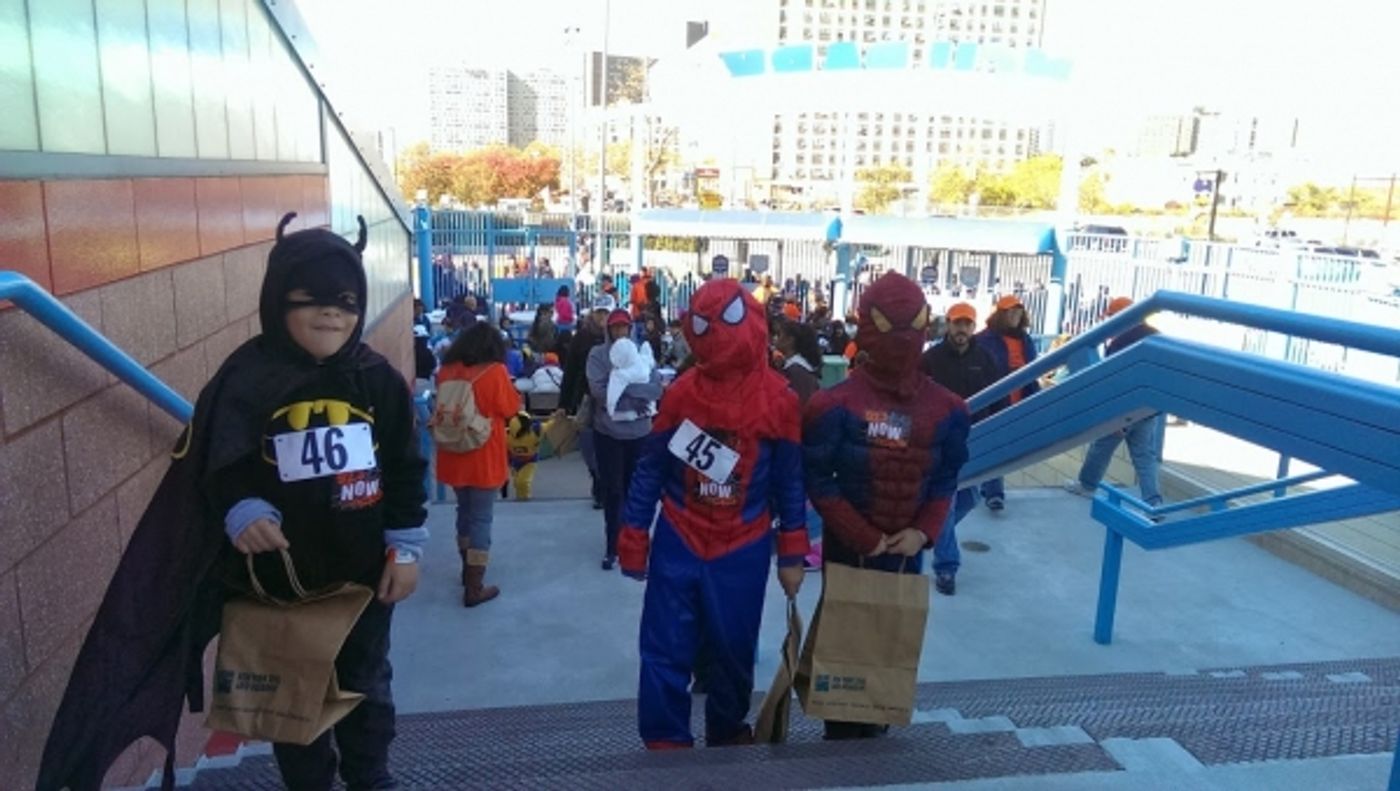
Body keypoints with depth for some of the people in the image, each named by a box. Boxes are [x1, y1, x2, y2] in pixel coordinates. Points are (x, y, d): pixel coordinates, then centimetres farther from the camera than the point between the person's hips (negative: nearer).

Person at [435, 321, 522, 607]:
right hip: (484, 457, -5)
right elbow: (511, 409, -5)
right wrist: (508, 384, 9)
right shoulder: (494, 372, -15)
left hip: (454, 456, 5)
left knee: (465, 511, 22)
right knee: (481, 519, 2)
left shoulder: (446, 370, 0)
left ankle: (468, 570, 38)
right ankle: (474, 588, 6)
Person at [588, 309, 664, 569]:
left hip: (639, 431, 2)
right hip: (608, 431, -2)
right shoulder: (598, 354, -4)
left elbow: (655, 389, -10)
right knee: (613, 491, 6)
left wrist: (620, 383, -17)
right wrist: (635, 396, -15)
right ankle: (612, 547, 18)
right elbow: (598, 391, -16)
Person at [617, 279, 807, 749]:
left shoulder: (778, 399, -9)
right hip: (678, 544, 0)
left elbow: (789, 482, -1)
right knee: (666, 651, 4)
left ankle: (729, 735, 37)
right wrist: (633, 539, 2)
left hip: (743, 550, 0)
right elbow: (651, 468, 1)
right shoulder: (681, 392, -7)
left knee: (733, 652, 14)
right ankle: (665, 743, 22)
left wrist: (792, 554, 2)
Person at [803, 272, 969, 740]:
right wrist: (865, 539, -15)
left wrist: (924, 531, -11)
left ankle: (876, 735, 36)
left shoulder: (945, 410, -3)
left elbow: (946, 481, 4)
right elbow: (818, 482, -14)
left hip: (906, 551, 4)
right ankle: (841, 739, 26)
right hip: (848, 549, -4)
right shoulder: (836, 405, -15)